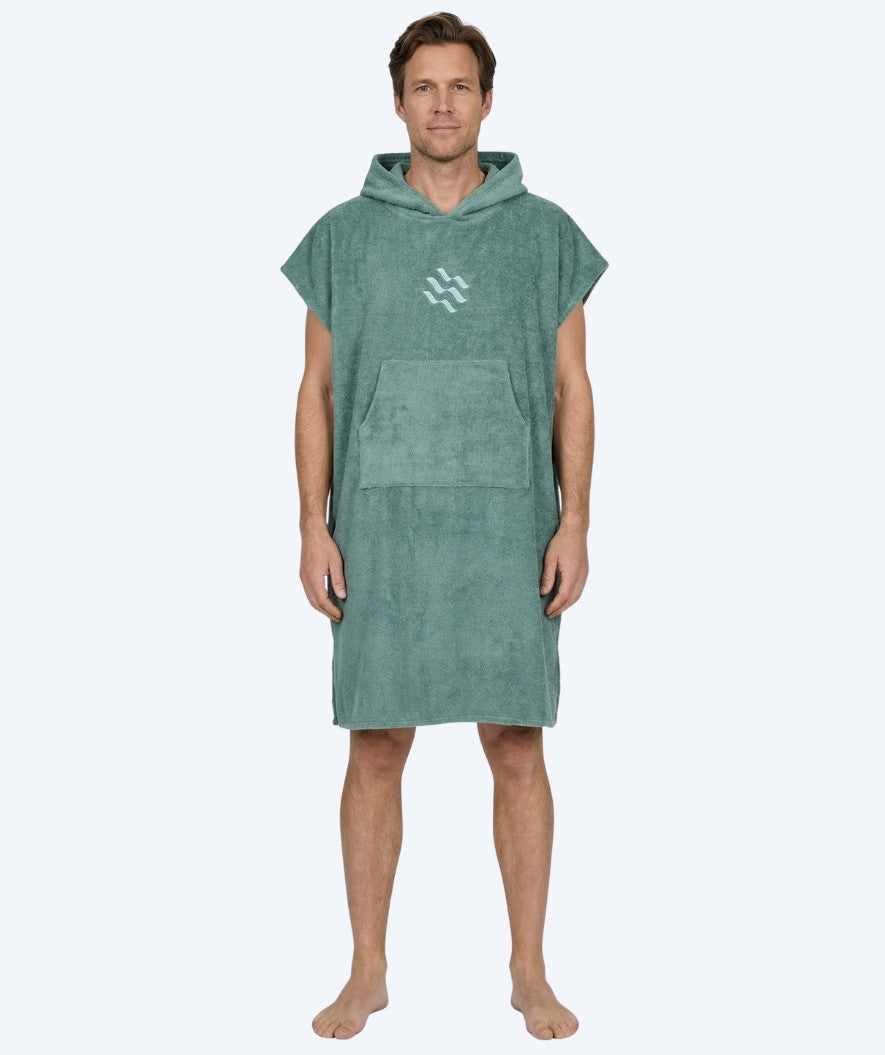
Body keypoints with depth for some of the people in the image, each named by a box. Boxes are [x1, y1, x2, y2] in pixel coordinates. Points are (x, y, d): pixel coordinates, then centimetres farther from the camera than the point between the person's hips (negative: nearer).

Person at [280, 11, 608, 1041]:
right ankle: (368, 973, 18)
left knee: (517, 747, 3)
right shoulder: (345, 234, 6)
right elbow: (316, 391, 6)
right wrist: (313, 529, -2)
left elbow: (571, 388, 5)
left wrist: (574, 523, -4)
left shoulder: (543, 232, 5)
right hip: (380, 530, 0)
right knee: (376, 749, 4)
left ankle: (529, 973, 16)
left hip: (507, 530, 0)